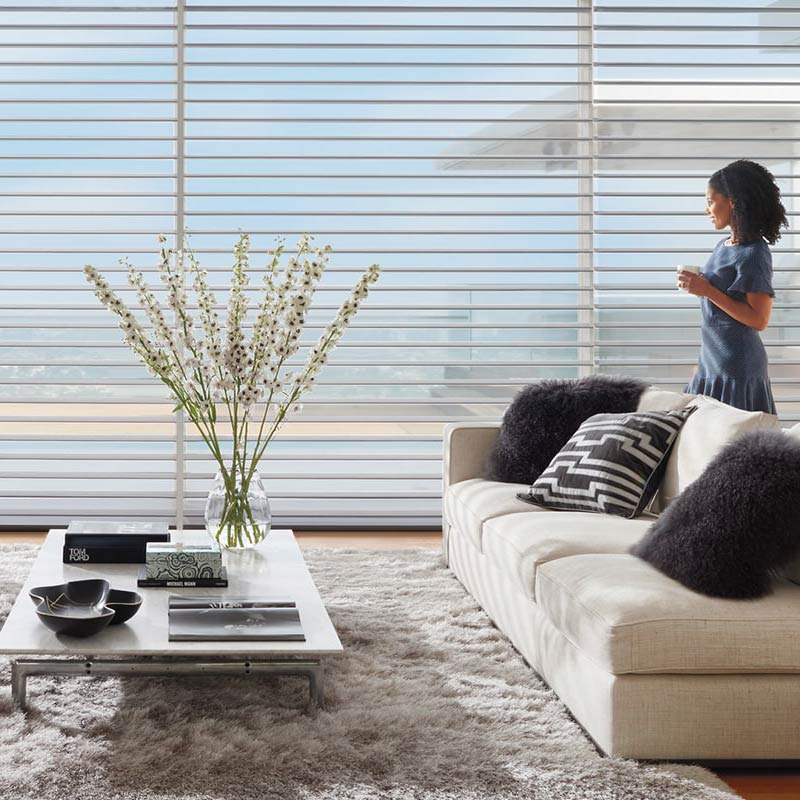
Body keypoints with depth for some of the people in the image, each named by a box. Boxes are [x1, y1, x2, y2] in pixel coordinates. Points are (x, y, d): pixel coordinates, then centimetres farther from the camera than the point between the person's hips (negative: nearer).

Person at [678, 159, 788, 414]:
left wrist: (708, 290, -20)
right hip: (711, 363, 8)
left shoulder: (753, 254, -13)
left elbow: (759, 320, -17)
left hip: (738, 368, -8)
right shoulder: (724, 246, 11)